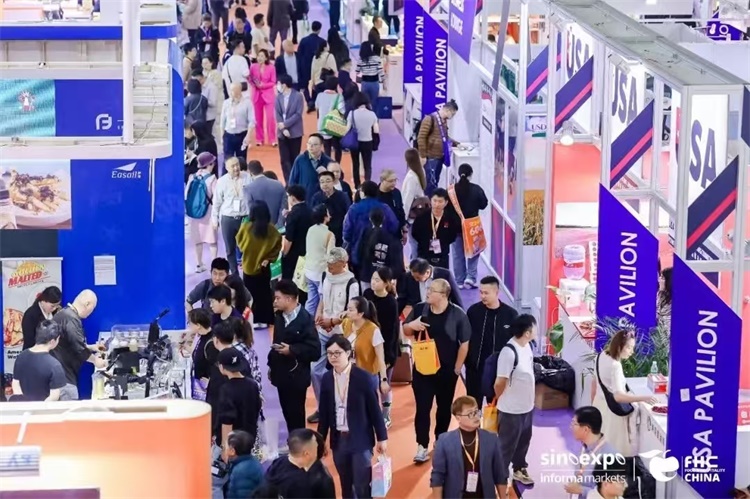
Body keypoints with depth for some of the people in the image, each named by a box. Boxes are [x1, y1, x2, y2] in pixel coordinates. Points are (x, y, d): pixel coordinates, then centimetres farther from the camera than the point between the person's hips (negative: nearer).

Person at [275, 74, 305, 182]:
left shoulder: (298, 96, -7)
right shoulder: (278, 97, 3)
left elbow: (298, 114, -12)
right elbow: (277, 114, -2)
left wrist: (285, 124, -18)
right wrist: (283, 129, -15)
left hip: (295, 132, -3)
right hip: (282, 133, 3)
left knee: (294, 159, 5)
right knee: (284, 160, 0)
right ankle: (289, 183, 3)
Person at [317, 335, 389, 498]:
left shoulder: (363, 377, -11)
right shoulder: (327, 379, 1)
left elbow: (374, 409, -6)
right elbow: (324, 413, 9)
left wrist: (382, 437, -3)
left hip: (360, 439, -4)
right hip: (338, 439, 4)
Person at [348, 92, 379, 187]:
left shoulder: (352, 114, -10)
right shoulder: (371, 114, -7)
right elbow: (376, 131, -4)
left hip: (355, 142, 0)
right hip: (367, 142, 0)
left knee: (355, 165, 16)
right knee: (367, 165, 5)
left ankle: (357, 185, 22)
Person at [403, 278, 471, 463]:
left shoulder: (457, 314, -11)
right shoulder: (420, 309, -2)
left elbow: (464, 343, -6)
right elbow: (405, 332, 10)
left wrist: (457, 368, -5)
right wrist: (411, 325, -14)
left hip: (447, 370, -1)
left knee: (444, 408, 14)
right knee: (422, 408, -4)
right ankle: (422, 447, -4)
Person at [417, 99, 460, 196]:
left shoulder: (444, 121, 11)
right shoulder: (430, 119, -14)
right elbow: (421, 138, -16)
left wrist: (457, 144, 15)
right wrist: (423, 156, -17)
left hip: (440, 157, 8)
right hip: (431, 158, -8)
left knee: (435, 182, 13)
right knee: (431, 182, -7)